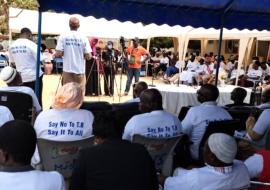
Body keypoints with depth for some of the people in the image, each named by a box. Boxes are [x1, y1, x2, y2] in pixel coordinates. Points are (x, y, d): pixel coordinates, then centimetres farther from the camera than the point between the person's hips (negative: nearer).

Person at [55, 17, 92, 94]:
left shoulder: (63, 37, -3)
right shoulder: (83, 38, -3)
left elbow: (58, 54, -8)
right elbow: (88, 57, -7)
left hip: (67, 70, 1)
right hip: (80, 71, 0)